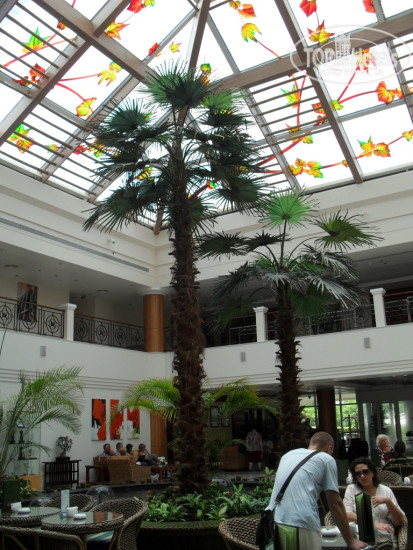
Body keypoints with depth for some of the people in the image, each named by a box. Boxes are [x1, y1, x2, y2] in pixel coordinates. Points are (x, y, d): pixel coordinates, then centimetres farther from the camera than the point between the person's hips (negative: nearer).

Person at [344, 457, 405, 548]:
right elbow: (347, 515, -4)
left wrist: (388, 501, -3)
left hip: (384, 538, 1)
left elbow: (400, 521, 12)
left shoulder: (386, 490, 16)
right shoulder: (351, 489, 12)